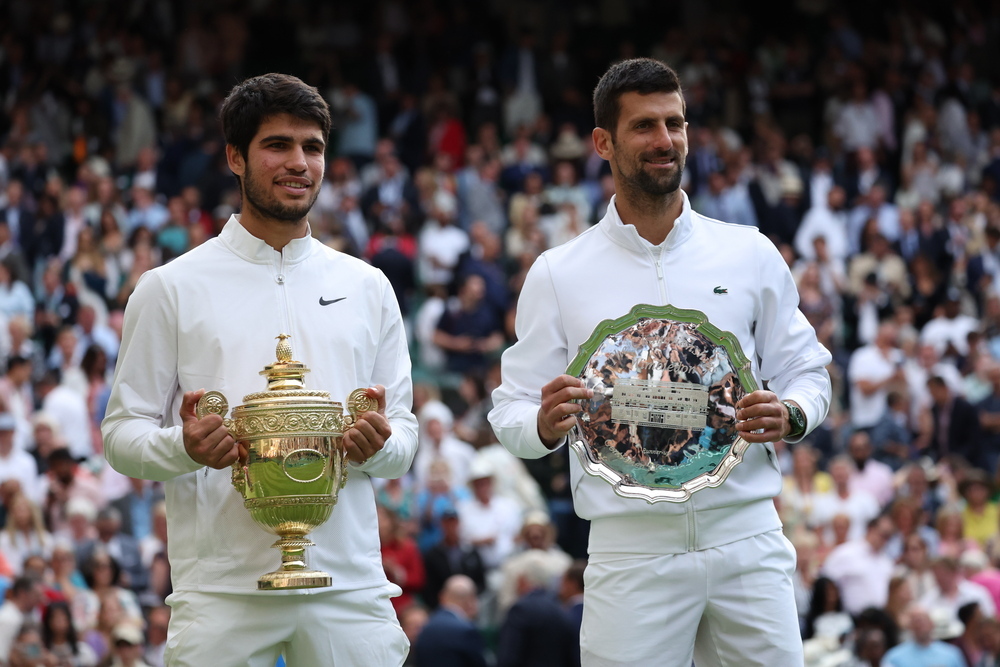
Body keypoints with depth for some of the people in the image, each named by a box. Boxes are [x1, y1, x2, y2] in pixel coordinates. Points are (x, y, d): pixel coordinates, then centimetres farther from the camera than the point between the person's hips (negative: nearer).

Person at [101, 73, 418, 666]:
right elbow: (123, 434, 4)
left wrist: (380, 444, -9)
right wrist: (183, 447, -18)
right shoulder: (172, 288, 6)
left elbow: (405, 438, 14)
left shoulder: (367, 288, 15)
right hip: (221, 590, -2)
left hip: (349, 587, 2)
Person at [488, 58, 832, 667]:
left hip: (747, 540, 1)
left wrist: (791, 416, -9)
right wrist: (544, 423, -18)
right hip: (630, 548, -1)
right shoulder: (559, 274, 6)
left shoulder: (751, 254, 9)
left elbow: (806, 370, 14)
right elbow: (512, 411, 5)